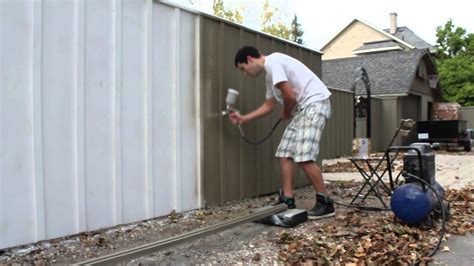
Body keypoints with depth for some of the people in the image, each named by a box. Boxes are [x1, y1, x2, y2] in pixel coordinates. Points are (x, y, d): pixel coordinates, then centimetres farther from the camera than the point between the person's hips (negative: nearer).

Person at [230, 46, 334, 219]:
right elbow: (268, 106, 28)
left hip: (315, 104, -10)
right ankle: (287, 200, 12)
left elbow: (290, 96, -19)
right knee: (285, 153, 7)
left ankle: (325, 203, -3)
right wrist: (243, 118, 28)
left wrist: (286, 114, 2)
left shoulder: (273, 62, -13)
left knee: (303, 157, -16)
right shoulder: (270, 75, 19)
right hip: (303, 108, 10)